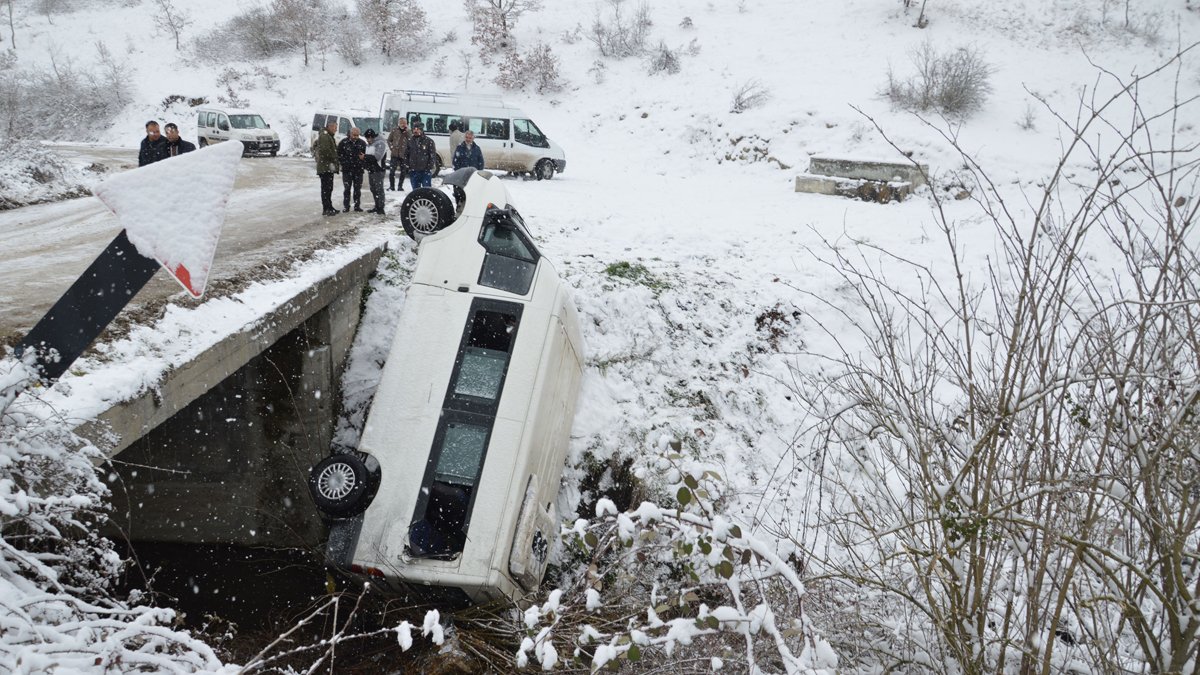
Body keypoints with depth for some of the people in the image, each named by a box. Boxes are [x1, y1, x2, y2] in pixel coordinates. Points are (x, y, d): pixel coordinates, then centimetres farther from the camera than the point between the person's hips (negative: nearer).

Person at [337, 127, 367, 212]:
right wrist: (344, 163, -7)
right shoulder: (343, 142, -2)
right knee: (347, 188, 1)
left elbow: (367, 154, 9)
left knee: (357, 189, 6)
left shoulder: (362, 143, 5)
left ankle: (357, 205, 14)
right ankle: (346, 206, 8)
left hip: (358, 170, 2)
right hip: (347, 170, -2)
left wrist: (363, 157, -13)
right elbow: (339, 155, 2)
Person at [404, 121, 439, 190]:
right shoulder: (410, 141, 10)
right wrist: (407, 165, 6)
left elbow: (433, 155, -3)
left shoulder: (428, 141, -2)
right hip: (413, 171, 4)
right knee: (415, 190, 10)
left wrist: (430, 167, -11)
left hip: (425, 171, -4)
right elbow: (406, 154, 17)